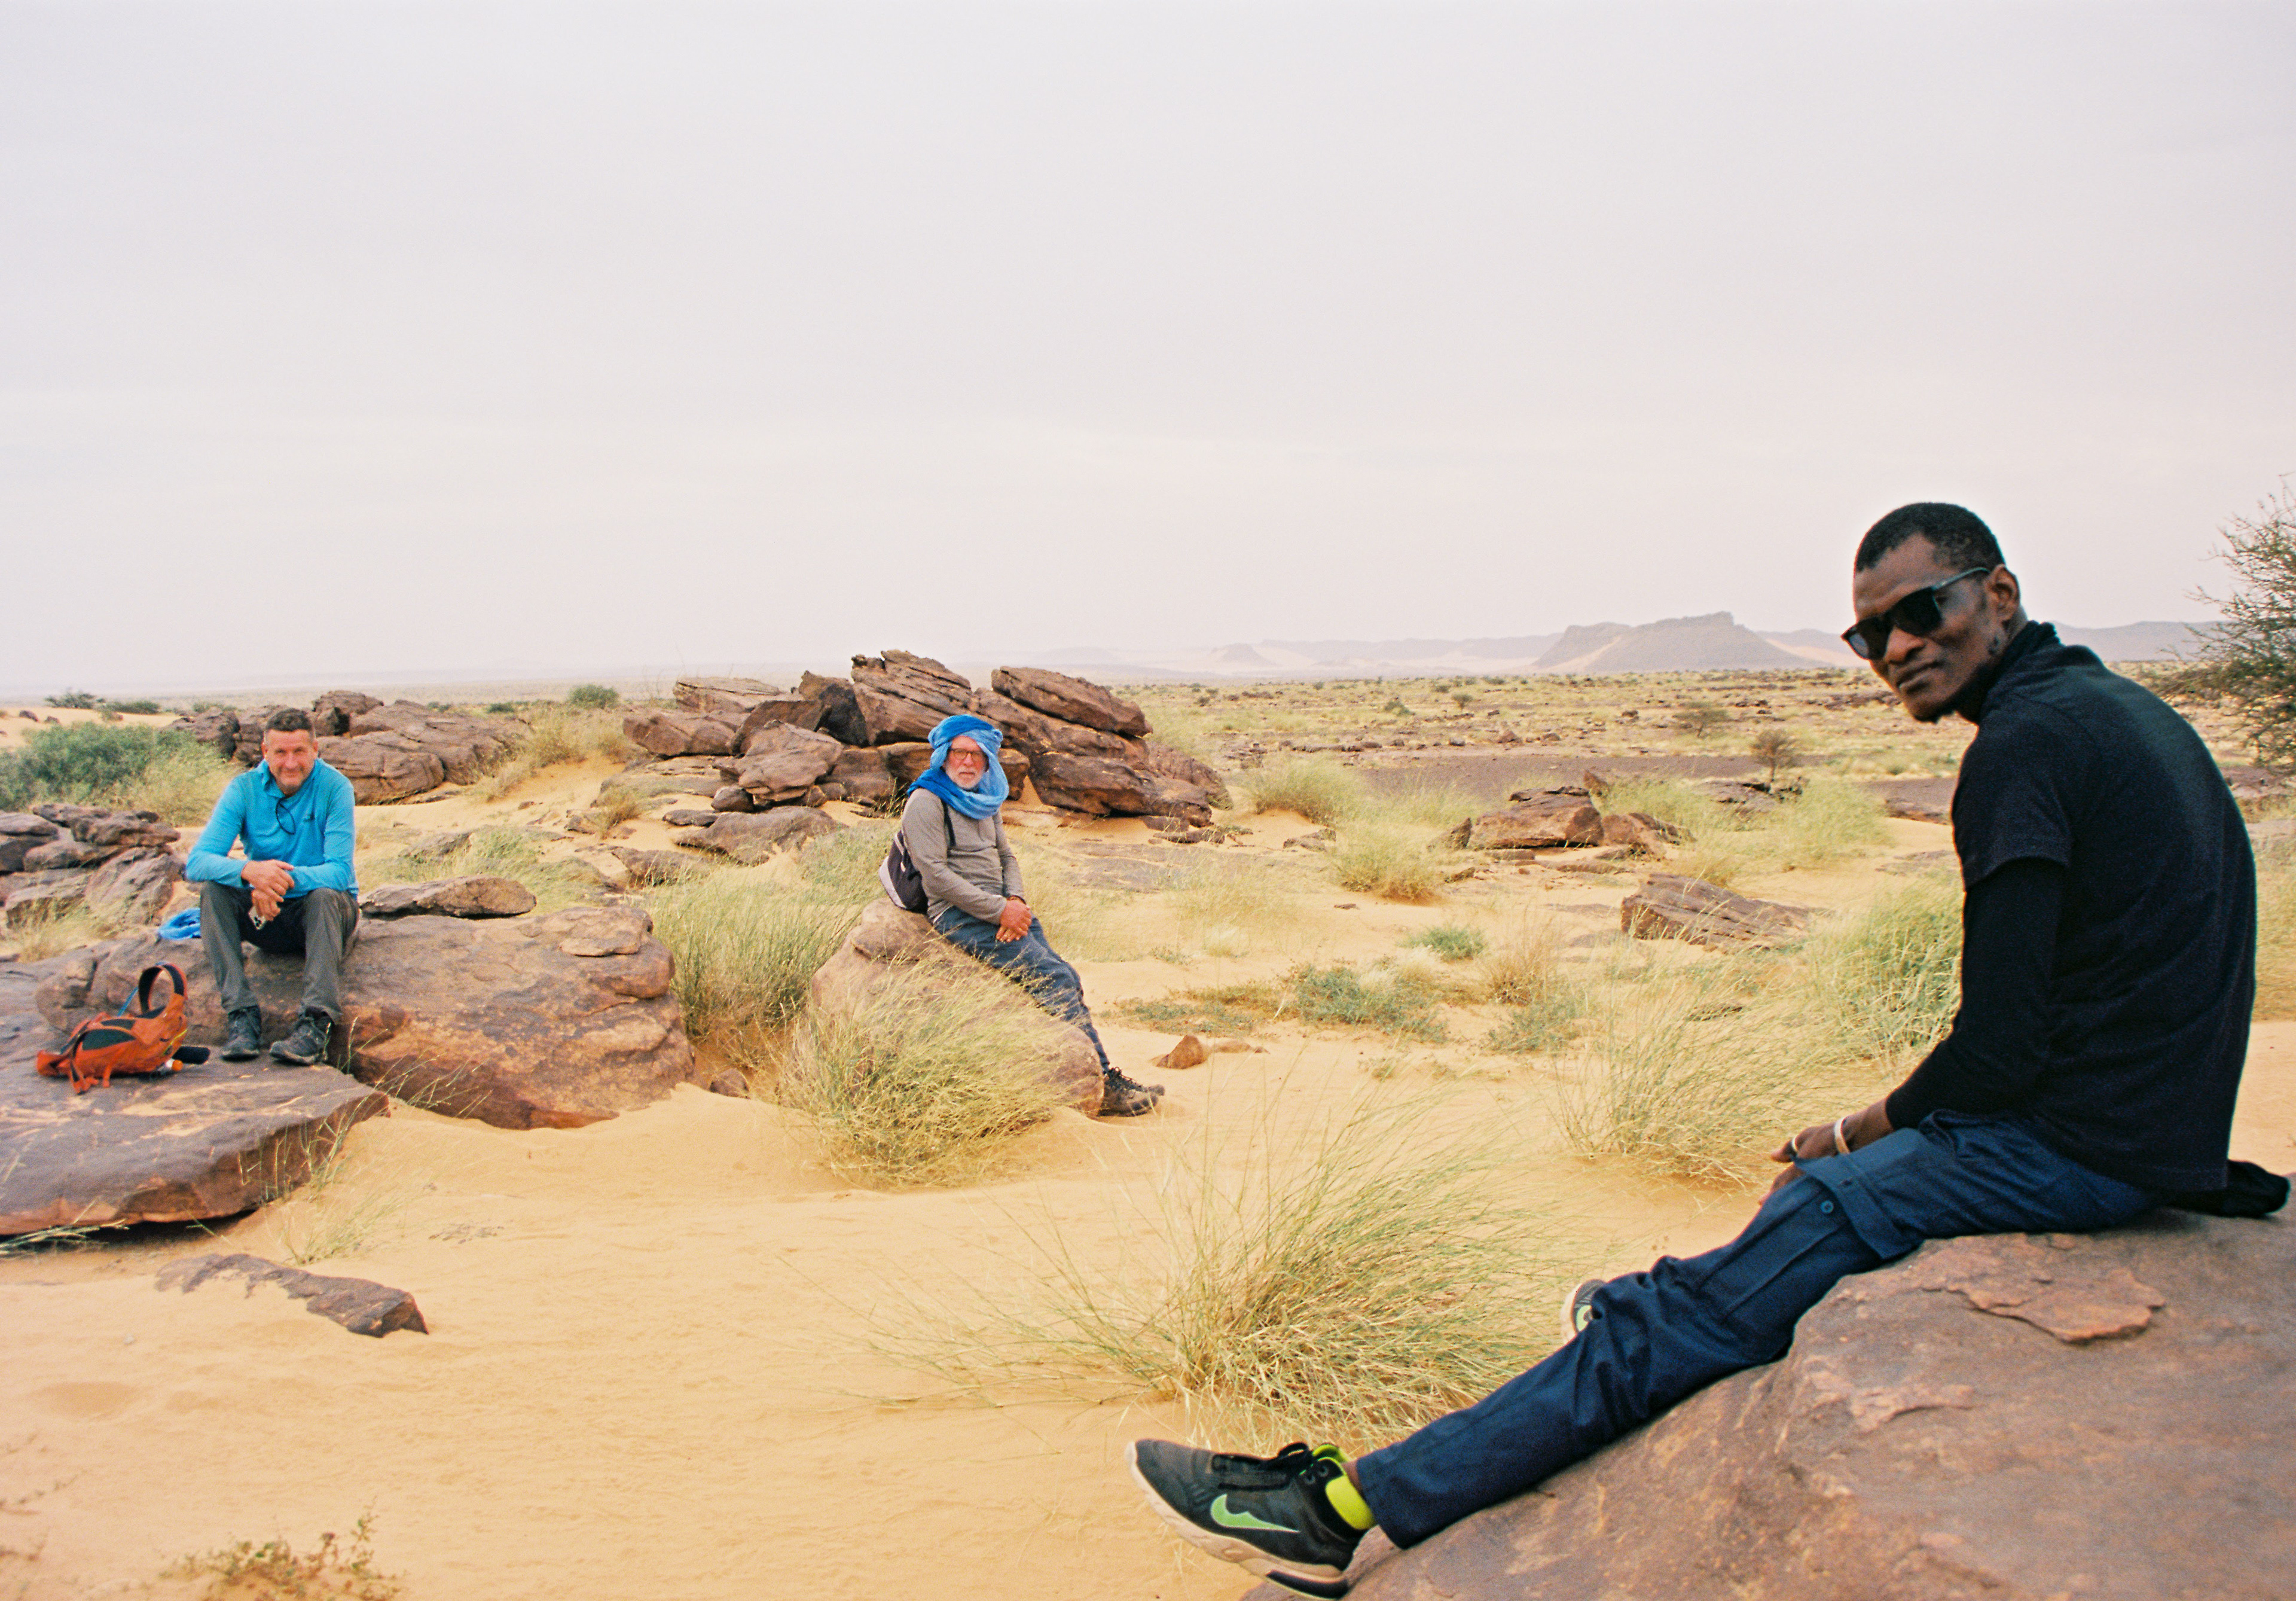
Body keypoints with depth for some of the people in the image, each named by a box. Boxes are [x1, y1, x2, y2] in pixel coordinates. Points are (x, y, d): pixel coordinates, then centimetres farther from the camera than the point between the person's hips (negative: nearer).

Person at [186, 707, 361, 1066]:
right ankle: (241, 1013, -28)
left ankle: (317, 1021, -40)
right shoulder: (244, 788, -8)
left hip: (327, 915, -3)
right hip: (266, 916, 3)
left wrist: (286, 879, -41)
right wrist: (249, 870, -40)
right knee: (213, 890, -23)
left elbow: (339, 871, -22)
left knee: (326, 896, -34)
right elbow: (198, 861, -18)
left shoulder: (335, 787, -14)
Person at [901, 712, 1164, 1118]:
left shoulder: (986, 800, 20)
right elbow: (936, 874, -13)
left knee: (1066, 980, -12)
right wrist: (999, 910, -16)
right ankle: (1104, 1084, -18)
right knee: (1054, 978, -20)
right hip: (960, 914, -8)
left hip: (1002, 907, 8)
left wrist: (1016, 901, -1)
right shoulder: (926, 802, -4)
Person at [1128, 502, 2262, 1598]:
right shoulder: (2119, 708, 15)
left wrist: (1854, 1133, -3)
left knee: (1720, 1308, -12)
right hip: (2155, 1126, 9)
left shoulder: (2030, 739, -17)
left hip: (2075, 1144, -9)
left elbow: (1999, 1049, -20)